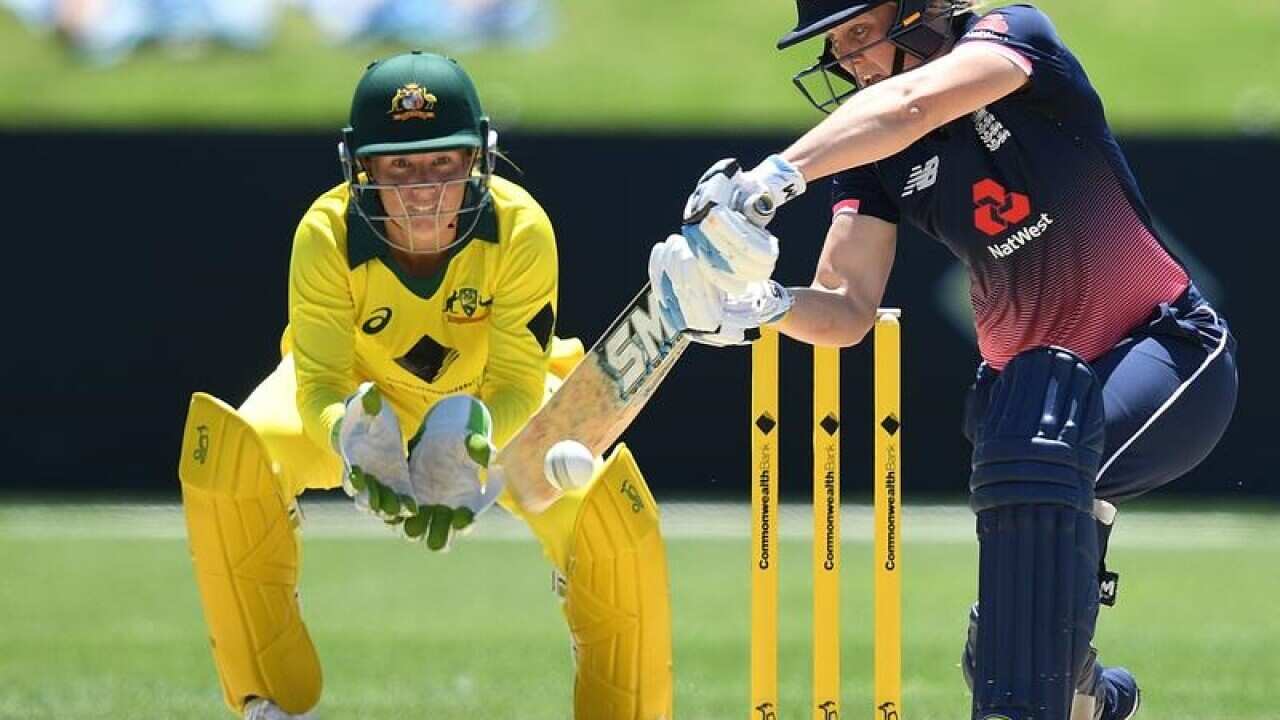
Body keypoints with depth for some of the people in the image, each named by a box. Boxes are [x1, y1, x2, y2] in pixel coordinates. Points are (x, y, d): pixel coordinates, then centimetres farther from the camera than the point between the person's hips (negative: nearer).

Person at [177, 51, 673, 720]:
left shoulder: (520, 229, -31)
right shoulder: (328, 234, -31)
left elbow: (518, 388, -29)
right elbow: (318, 385, -30)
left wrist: (476, 445, -52)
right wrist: (354, 442, -54)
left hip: (487, 404, 0)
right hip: (364, 404, 0)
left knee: (614, 514, -26)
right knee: (228, 449, -30)